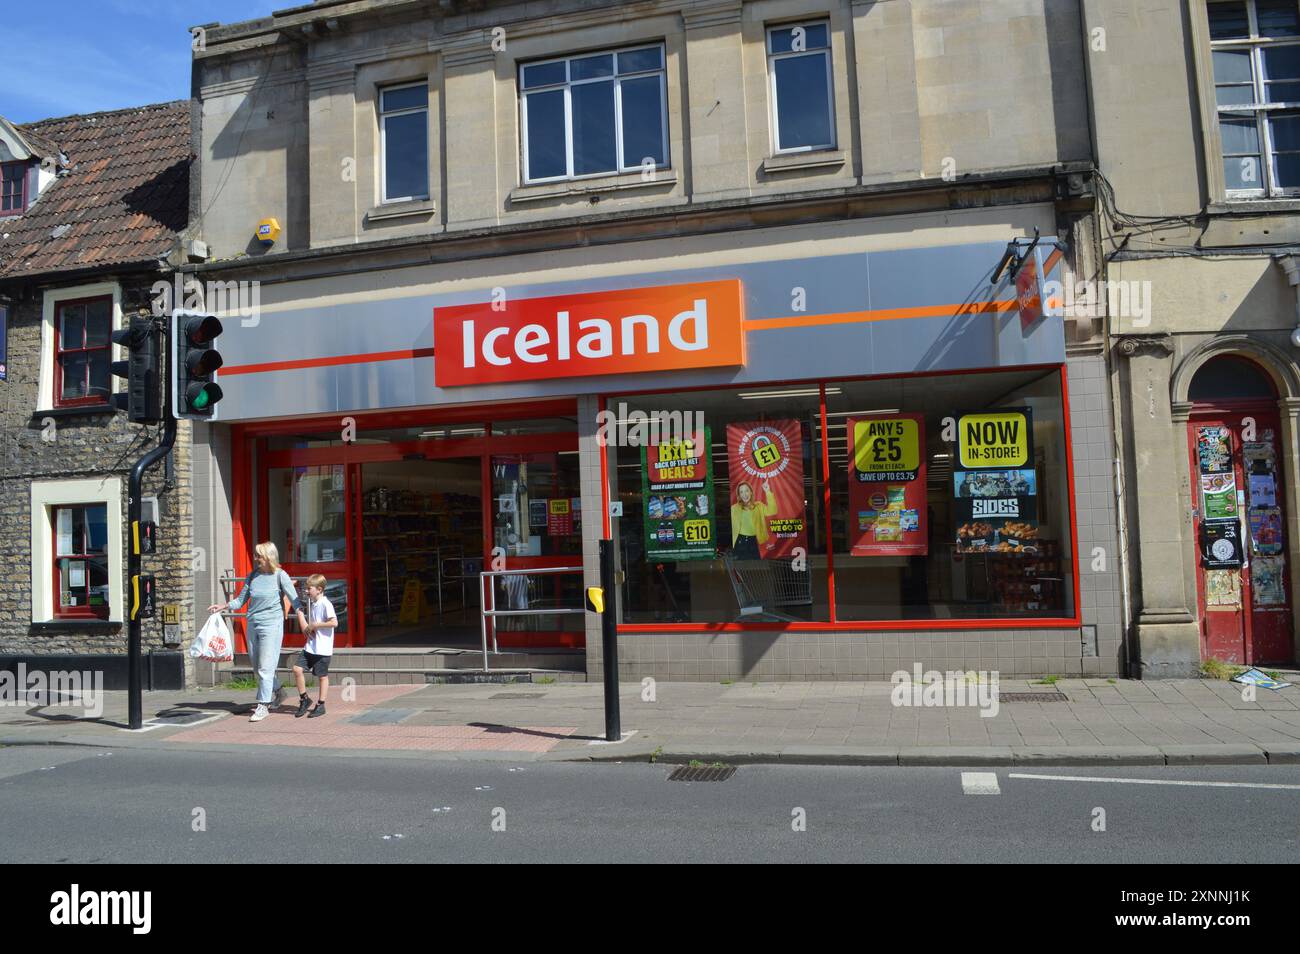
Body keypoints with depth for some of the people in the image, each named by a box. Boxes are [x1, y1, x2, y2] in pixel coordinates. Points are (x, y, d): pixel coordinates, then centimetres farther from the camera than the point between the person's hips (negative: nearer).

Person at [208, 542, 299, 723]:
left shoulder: (280, 575, -5)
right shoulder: (252, 576, 9)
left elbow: (294, 599, -8)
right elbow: (241, 600, 15)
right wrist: (223, 606, 0)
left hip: (271, 626, -6)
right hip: (252, 625, 6)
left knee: (265, 667, -7)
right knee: (256, 665, 13)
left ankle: (263, 705, -1)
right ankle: (278, 691, 33)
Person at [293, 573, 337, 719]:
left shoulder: (325, 604, -14)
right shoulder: (311, 603, 12)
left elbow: (334, 622, -24)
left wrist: (315, 625, -18)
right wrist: (307, 628, 4)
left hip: (323, 648, -8)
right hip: (310, 646, 8)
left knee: (322, 676, 3)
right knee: (297, 669, 1)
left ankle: (321, 705, 14)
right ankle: (304, 699, 16)